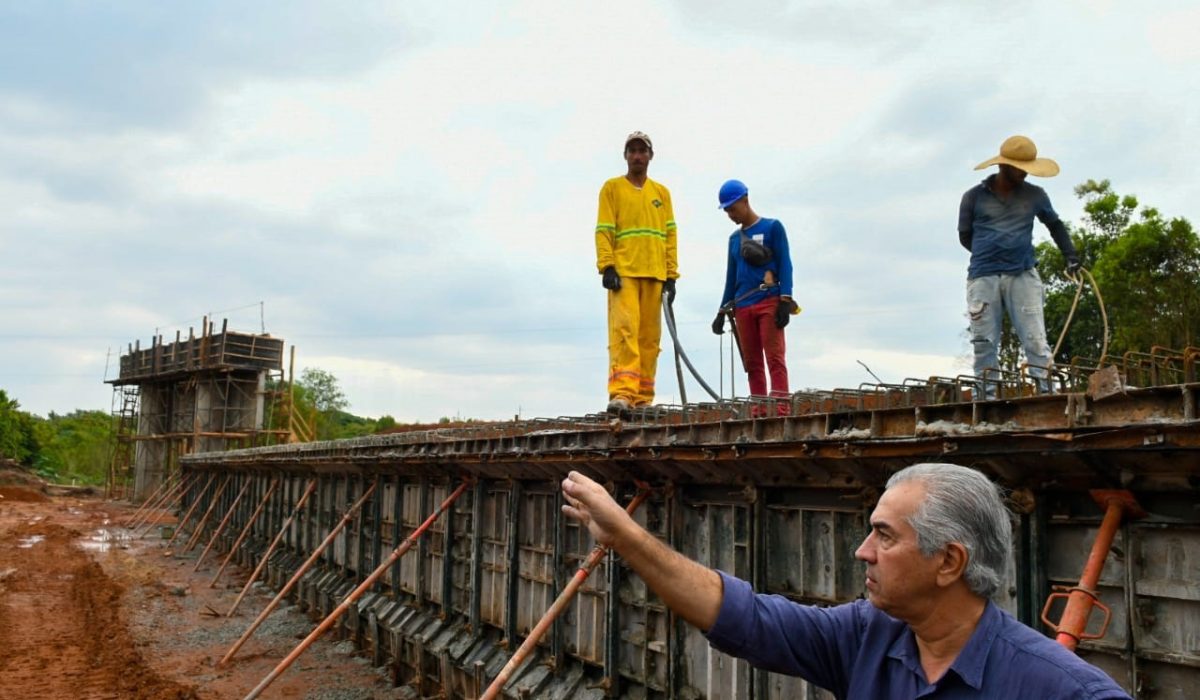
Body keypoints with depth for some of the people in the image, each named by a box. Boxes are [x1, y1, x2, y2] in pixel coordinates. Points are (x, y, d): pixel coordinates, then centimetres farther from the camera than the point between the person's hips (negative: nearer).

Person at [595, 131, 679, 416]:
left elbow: (670, 235, 15)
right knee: (624, 329, -17)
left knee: (649, 336, 2)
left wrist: (671, 274, 8)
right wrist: (607, 267, -11)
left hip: (654, 274, 4)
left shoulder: (661, 192, 18)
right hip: (623, 272, -4)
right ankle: (621, 393, -23)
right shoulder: (612, 187, 9)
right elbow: (603, 230, 1)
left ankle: (643, 397, 5)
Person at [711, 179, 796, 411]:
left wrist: (785, 301, -12)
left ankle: (781, 411, -16)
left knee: (775, 358, -11)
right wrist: (722, 311, 16)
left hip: (769, 302, -5)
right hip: (742, 307, 5)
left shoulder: (772, 227, 5)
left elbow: (785, 264, -1)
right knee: (752, 363, 1)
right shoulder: (734, 238, 20)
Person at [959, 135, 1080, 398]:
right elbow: (965, 236, 15)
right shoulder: (974, 197, 6)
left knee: (1035, 339, -8)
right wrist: (989, 253, 10)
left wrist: (1070, 256, 15)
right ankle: (988, 396, 3)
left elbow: (1055, 224, 25)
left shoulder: (1034, 195, 12)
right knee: (984, 343, -1)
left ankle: (1044, 392, -8)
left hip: (1023, 275, 1)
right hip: (983, 277, -1)